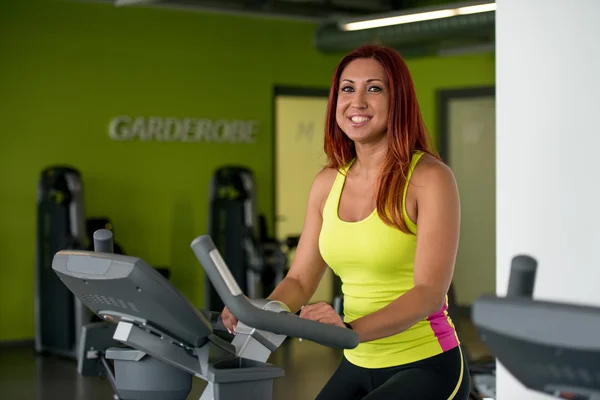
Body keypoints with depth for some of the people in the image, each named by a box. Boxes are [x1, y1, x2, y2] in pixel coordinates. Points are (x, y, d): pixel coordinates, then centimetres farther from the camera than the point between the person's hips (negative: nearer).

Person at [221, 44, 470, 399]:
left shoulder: (429, 177, -12)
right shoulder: (328, 184, 6)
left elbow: (430, 291, -20)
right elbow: (299, 280, 9)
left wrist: (351, 329, -34)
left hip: (426, 367, -5)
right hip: (358, 367, 6)